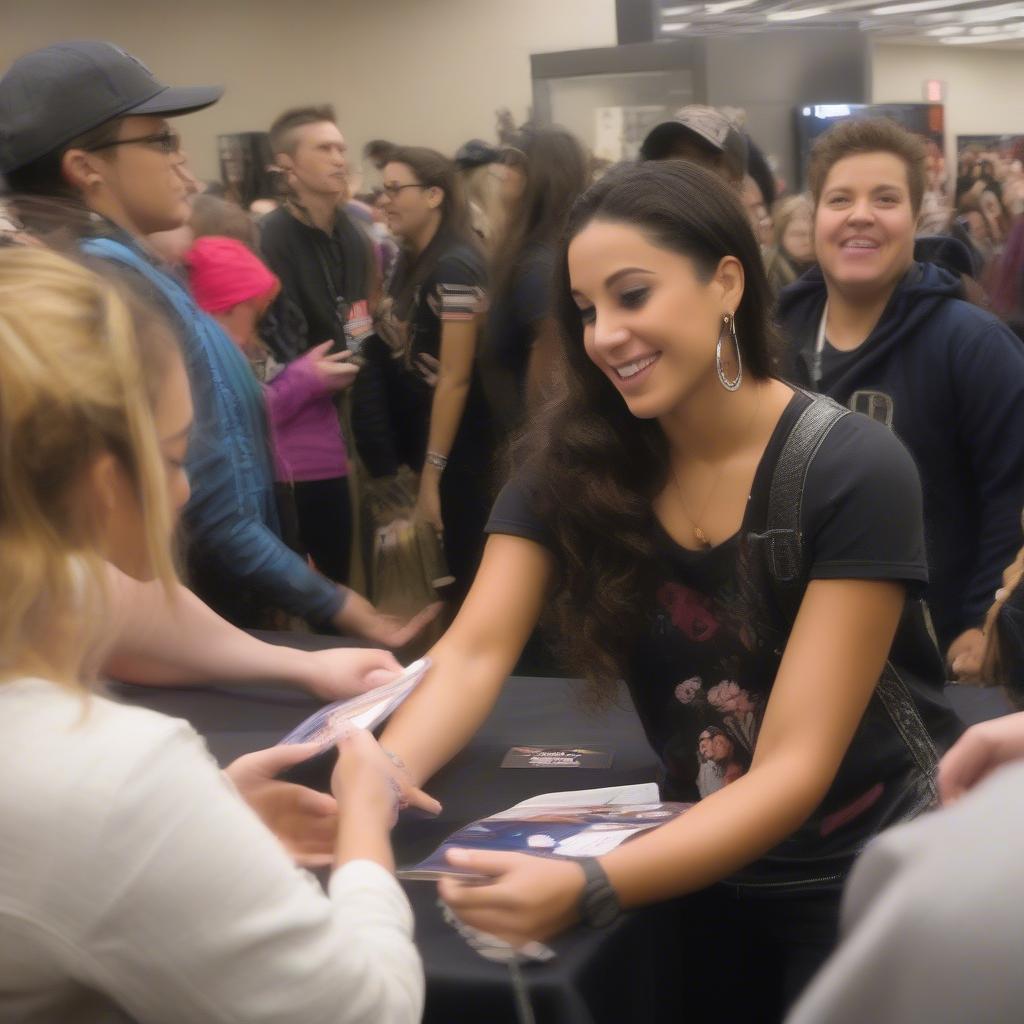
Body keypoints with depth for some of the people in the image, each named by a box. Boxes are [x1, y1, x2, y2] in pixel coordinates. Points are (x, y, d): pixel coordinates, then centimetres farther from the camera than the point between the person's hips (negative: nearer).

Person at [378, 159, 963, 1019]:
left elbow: (794, 766, -28)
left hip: (869, 882, -3)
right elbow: (475, 652, -17)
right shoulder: (573, 458, -9)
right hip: (707, 875, 4)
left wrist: (590, 889, -41)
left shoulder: (853, 472, -23)